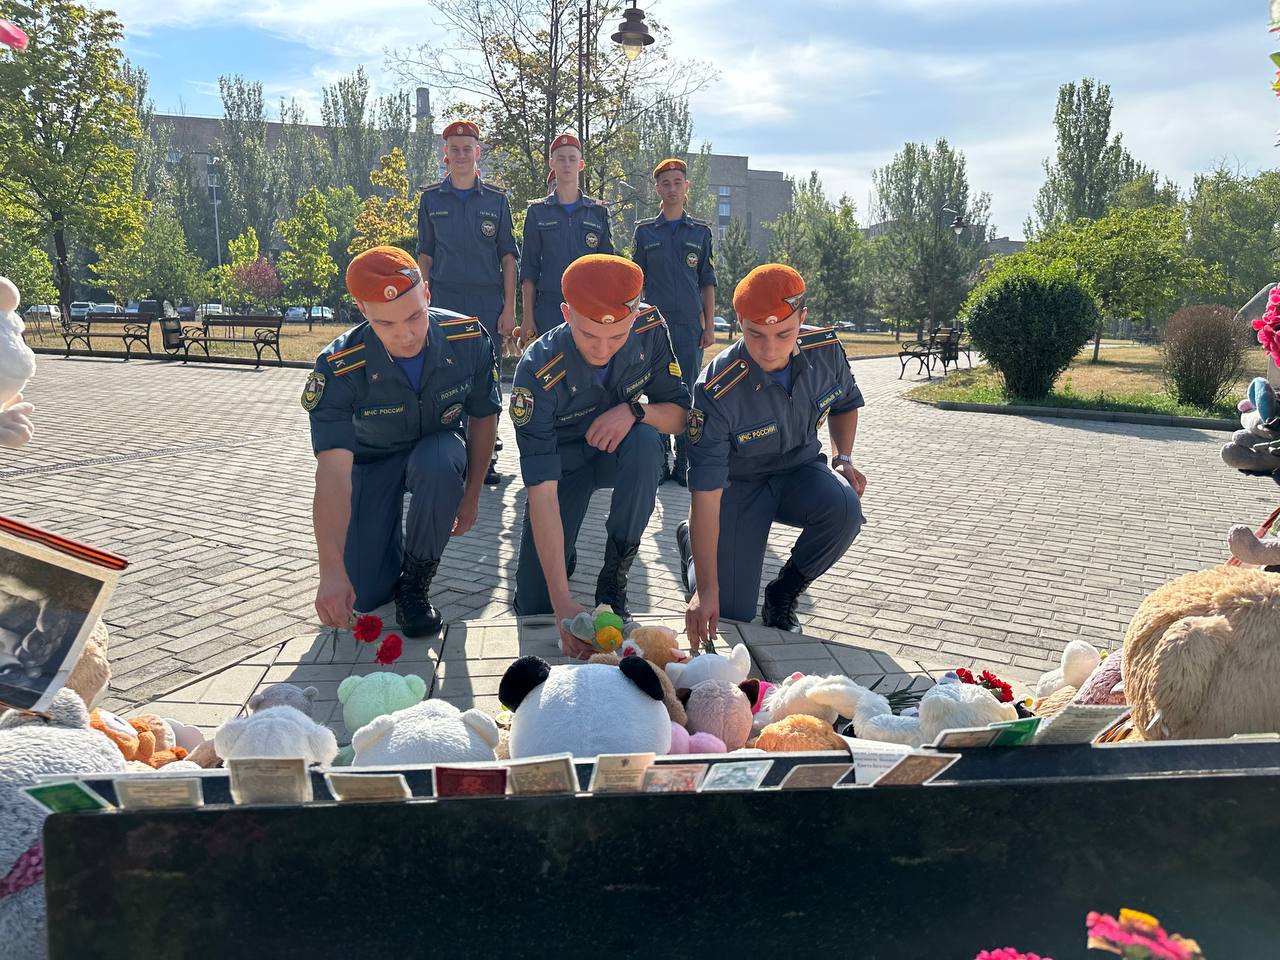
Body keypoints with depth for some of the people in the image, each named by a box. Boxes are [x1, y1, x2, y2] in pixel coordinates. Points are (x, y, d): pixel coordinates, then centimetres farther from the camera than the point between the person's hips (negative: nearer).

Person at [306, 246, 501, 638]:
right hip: (371, 462, 0)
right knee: (366, 594, -10)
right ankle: (393, 540, 26)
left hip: (438, 449, 1)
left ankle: (415, 584, -14)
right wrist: (332, 572, -45)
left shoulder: (469, 339, -25)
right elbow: (333, 473, -37)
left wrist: (471, 496, -4)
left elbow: (483, 416, -7)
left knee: (439, 462, -38)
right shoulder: (338, 368, -31)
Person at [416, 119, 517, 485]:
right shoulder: (431, 199, 8)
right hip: (444, 300, 1)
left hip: (488, 301, -1)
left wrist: (509, 308, -2)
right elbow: (425, 254, 11)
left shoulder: (496, 199, 6)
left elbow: (508, 256, 5)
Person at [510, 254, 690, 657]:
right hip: (564, 464, -2)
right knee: (533, 604, -10)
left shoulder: (650, 328, -23)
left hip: (619, 454, 2)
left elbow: (679, 414, -11)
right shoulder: (538, 372, -33)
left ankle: (614, 577, -18)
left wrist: (634, 410, -36)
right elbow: (542, 494, -37)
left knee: (645, 441, -36)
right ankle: (564, 553, 26)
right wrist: (562, 601, -43)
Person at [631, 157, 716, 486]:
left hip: (690, 325, 0)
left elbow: (707, 283, 10)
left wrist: (710, 325, 3)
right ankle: (658, 462, 8)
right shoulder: (645, 230, 10)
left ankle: (684, 463, 7)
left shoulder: (700, 231, 11)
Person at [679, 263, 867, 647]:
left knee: (844, 508, -31)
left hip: (800, 470, 3)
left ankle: (784, 591, -3)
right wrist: (706, 589, -32)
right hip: (738, 483, -3)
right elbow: (705, 496, -31)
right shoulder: (717, 391, -31)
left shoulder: (825, 349, -16)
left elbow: (845, 404, 10)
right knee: (733, 609, -9)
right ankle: (689, 539, 24)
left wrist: (844, 458, -9)